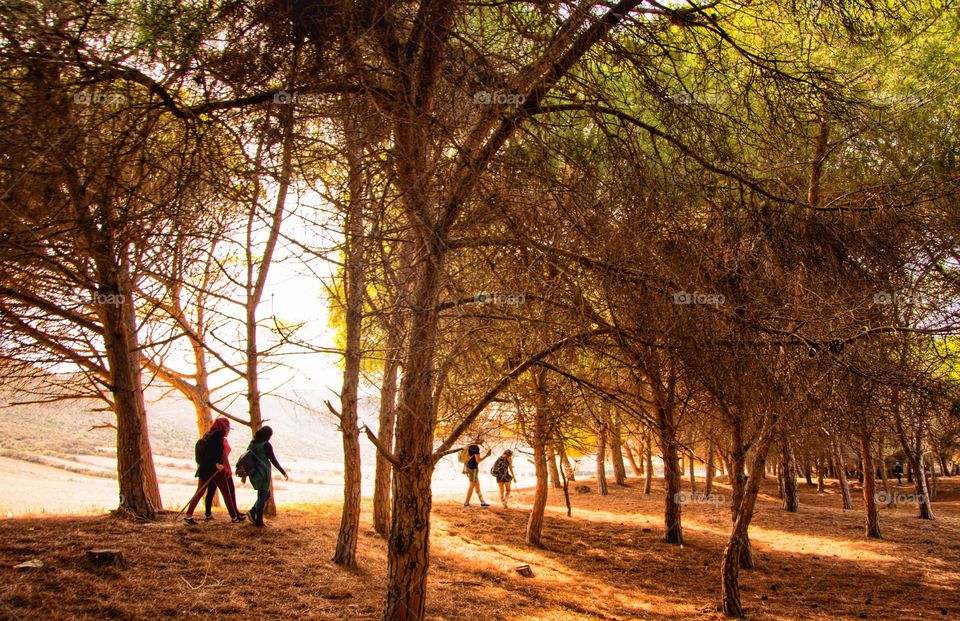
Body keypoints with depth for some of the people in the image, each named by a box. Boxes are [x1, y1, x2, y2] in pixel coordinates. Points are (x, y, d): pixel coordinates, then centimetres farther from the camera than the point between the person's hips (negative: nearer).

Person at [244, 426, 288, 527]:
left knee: (267, 494, 20)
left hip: (253, 474, 7)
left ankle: (252, 512, 12)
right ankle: (259, 521, 6)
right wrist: (283, 472, -4)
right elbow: (273, 460, -12)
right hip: (263, 474, -7)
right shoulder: (266, 445, -14)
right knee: (262, 497, 3)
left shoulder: (252, 444, 7)